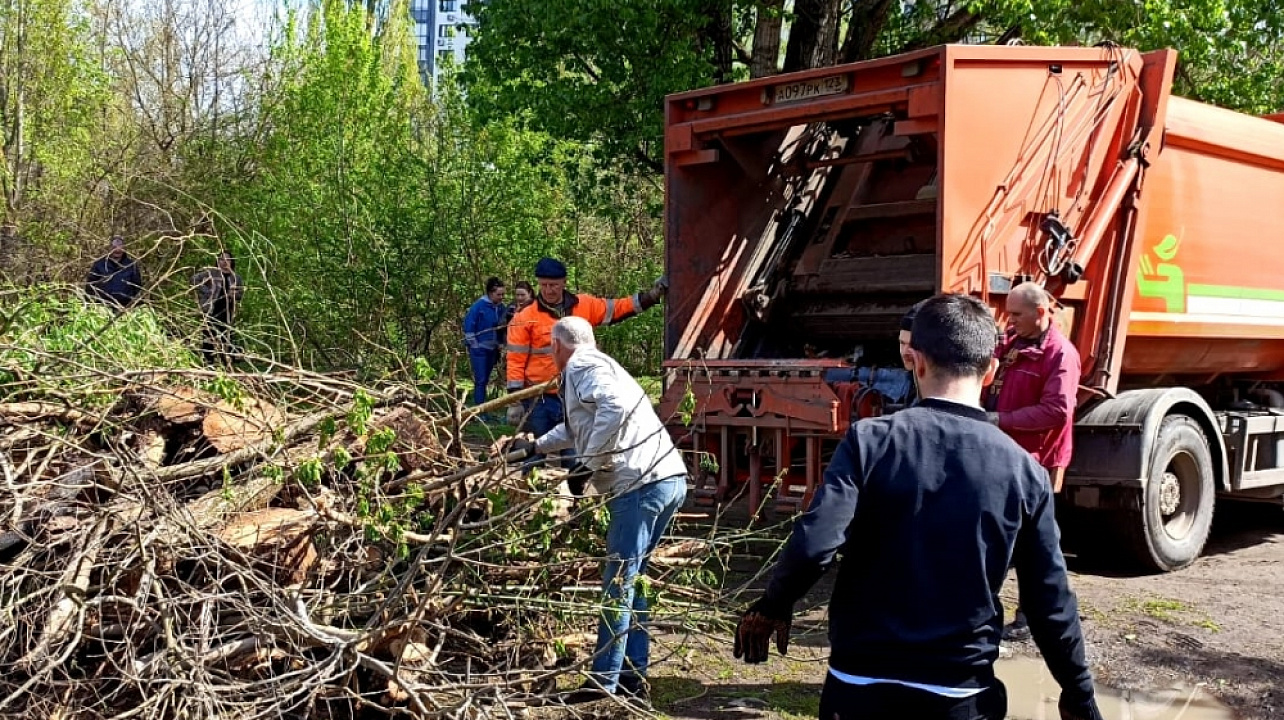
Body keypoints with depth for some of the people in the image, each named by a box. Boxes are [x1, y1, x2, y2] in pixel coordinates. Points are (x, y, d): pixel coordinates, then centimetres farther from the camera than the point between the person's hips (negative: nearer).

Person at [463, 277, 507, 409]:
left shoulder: (501, 307, 2)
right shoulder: (479, 305, -14)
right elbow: (468, 324, -11)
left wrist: (499, 344, 9)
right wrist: (474, 344, -10)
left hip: (492, 349, 6)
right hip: (479, 349, -6)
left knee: (485, 380, 13)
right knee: (480, 380, -7)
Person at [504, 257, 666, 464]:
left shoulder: (585, 305, 4)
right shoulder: (525, 318, -6)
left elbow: (617, 309, 13)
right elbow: (516, 361, -5)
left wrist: (651, 296, 4)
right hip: (539, 399, -3)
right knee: (535, 454, 4)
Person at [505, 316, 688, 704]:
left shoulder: (582, 366, -2)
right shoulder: (597, 366, 28)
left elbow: (616, 406, -23)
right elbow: (578, 425, 45)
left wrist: (586, 464, -15)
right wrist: (535, 446, 53)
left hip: (642, 483, -10)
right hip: (669, 479, 10)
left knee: (619, 579, -5)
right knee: (629, 577, 16)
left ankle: (604, 681, 0)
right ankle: (633, 675, 21)